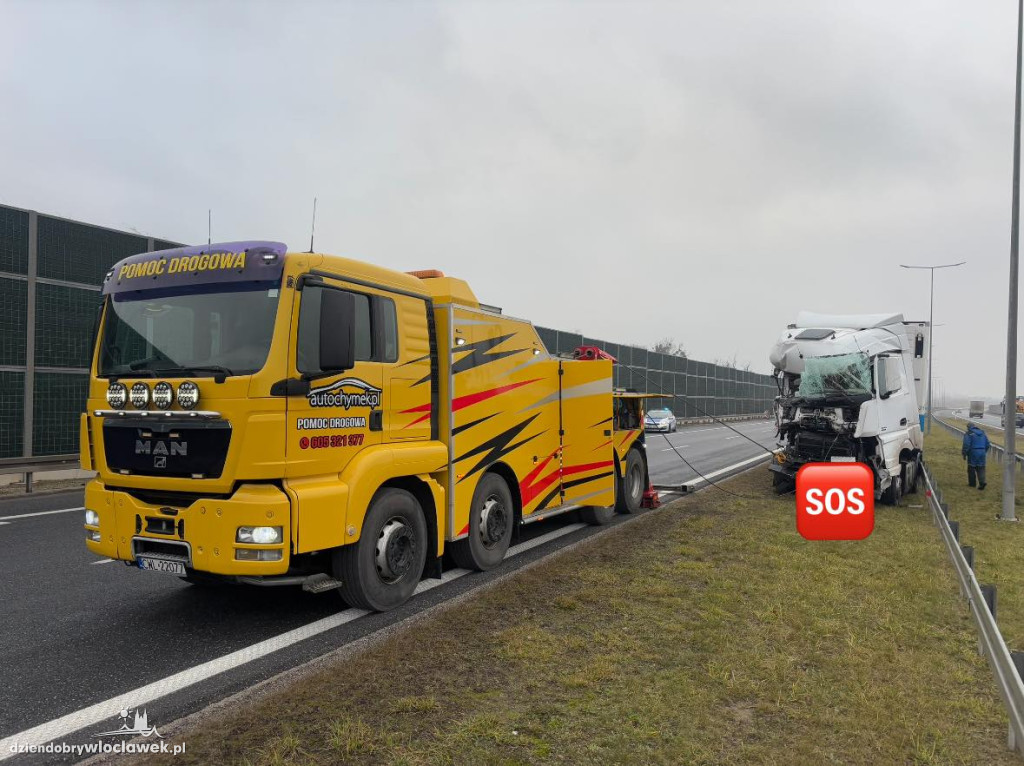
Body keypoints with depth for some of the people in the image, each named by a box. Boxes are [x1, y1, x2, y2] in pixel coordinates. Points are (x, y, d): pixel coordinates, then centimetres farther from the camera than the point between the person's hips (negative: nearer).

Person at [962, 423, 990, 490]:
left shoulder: (968, 434, -8)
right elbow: (987, 444, 15)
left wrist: (964, 454, -8)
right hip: (982, 453, 5)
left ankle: (972, 483, 16)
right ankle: (982, 482, -11)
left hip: (973, 453, -5)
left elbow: (966, 445, -15)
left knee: (971, 468, 8)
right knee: (981, 468, 5)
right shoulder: (982, 433, 12)